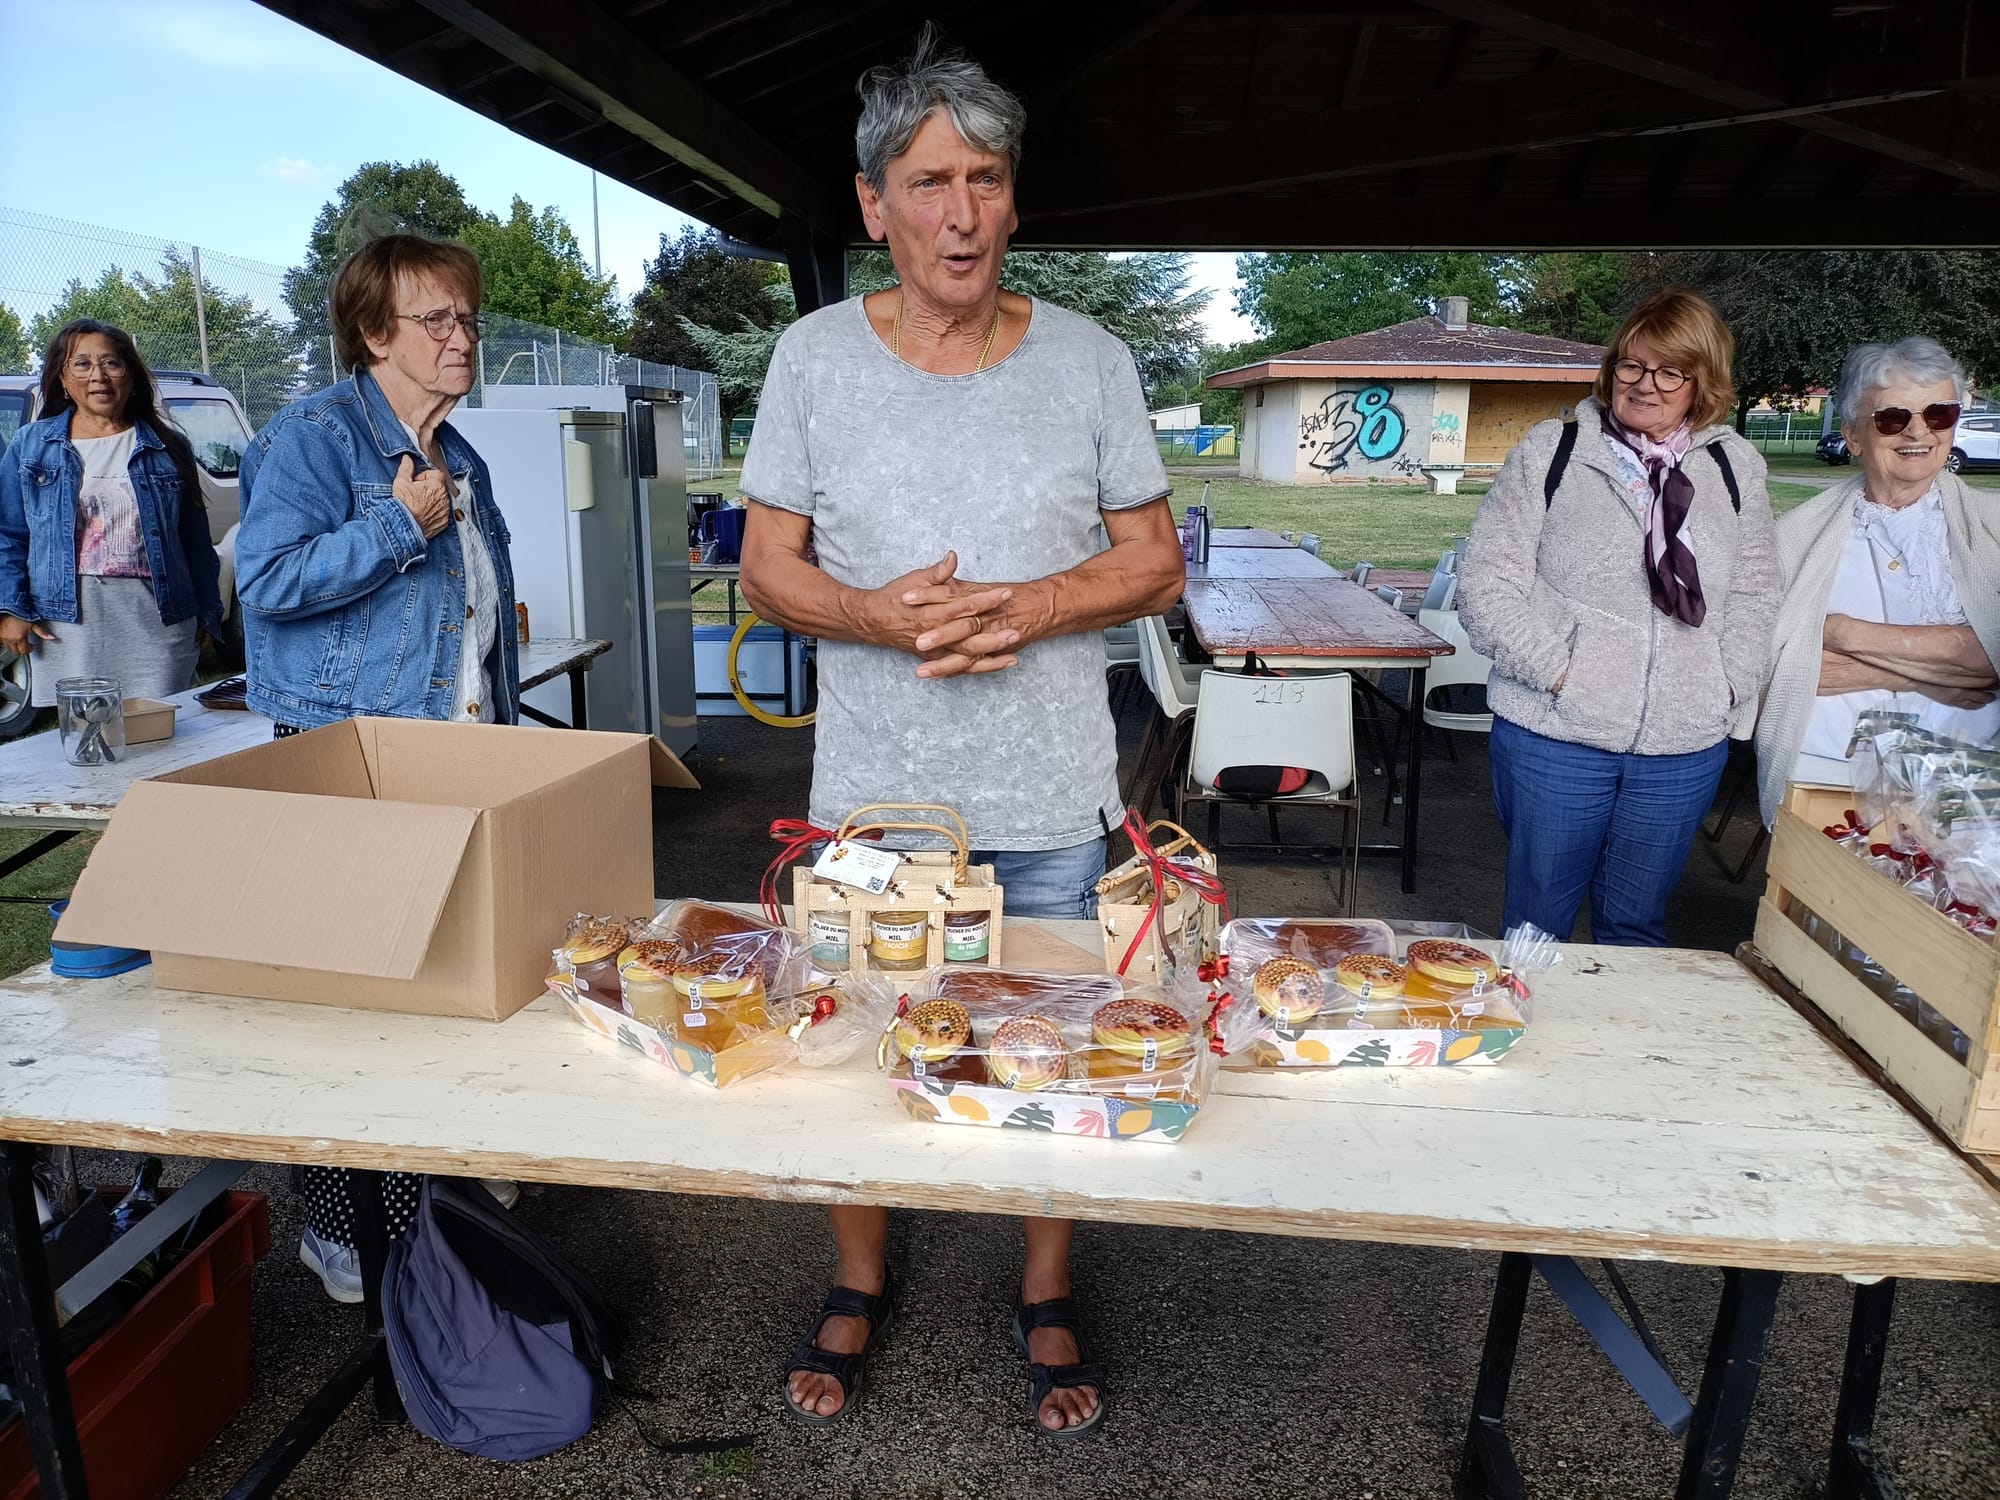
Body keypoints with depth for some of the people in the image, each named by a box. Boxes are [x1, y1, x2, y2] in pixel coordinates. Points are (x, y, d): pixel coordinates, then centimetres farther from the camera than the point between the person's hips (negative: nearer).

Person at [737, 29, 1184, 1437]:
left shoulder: (1088, 359, -1)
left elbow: (1155, 564, 1)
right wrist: (881, 615, -19)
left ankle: (1048, 1297, 38)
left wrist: (1029, 607, -18)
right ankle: (860, 1290, 41)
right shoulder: (814, 356, 0)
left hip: (1049, 804, 0)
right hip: (869, 793, 1)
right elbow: (769, 568, 1)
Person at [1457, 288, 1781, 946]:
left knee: (1637, 925, 16)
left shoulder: (1736, 467, 9)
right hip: (1555, 738, -3)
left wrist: (1731, 690, 1)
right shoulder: (1550, 453, -2)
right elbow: (1487, 587, -6)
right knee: (1537, 923, 10)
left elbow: (1753, 593, 14)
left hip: (1685, 749, 3)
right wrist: (1561, 670, -13)